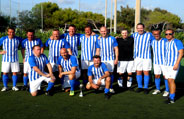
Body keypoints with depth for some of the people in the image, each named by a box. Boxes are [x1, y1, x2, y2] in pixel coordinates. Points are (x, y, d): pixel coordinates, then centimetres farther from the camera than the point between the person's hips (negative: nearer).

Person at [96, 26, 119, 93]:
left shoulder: (112, 39, 1)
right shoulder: (98, 40, 7)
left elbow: (116, 49, 2)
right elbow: (97, 51, 12)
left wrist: (116, 58, -5)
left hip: (111, 59, -2)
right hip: (102, 59, 2)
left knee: (110, 73, -4)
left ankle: (111, 88, 5)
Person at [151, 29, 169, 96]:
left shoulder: (165, 41, -12)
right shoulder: (152, 42, 2)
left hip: (164, 62, -4)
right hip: (156, 62, 4)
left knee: (165, 76, 1)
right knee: (157, 76, 10)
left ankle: (167, 91, 14)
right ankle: (157, 89, 26)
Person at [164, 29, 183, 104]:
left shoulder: (177, 42, -8)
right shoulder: (166, 43, 13)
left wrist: (177, 63, -20)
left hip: (174, 65, -7)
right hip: (167, 64, 7)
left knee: (171, 80, -13)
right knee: (169, 80, 8)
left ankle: (172, 98, -9)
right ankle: (171, 95, 18)